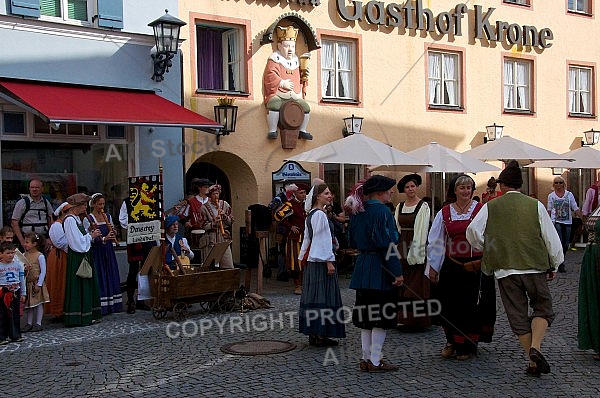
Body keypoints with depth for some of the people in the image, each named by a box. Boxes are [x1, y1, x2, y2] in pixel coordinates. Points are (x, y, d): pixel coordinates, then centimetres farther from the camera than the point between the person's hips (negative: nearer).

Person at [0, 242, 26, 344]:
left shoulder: (18, 265, 5)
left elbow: (22, 280, 9)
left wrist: (23, 294, 9)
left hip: (15, 292, 3)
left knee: (15, 314, 8)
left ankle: (15, 335, 16)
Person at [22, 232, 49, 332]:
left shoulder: (40, 256, -12)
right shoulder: (25, 255, 5)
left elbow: (43, 271, -12)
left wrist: (39, 284, -15)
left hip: (37, 283, -6)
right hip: (28, 283, 6)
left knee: (38, 303, 3)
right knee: (28, 304, 10)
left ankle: (38, 323, 10)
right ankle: (29, 323, 18)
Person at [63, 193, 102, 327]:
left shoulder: (77, 218, 15)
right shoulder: (70, 220, -15)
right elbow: (78, 241, -20)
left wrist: (91, 234, 4)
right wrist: (91, 235, -9)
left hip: (84, 255, 10)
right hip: (77, 257, -10)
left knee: (88, 285, 12)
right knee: (79, 286, -5)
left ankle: (89, 315, 18)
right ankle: (79, 317, 2)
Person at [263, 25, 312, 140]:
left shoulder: (295, 60, 18)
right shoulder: (275, 58, -2)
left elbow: (299, 78, 29)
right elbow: (270, 75, -15)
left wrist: (299, 91, 15)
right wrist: (282, 83, -20)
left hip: (295, 97, 6)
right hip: (277, 95, -6)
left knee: (306, 107, -11)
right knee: (274, 106, -35)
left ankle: (302, 130, 7)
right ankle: (272, 130, -21)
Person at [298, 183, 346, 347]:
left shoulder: (311, 214, 15)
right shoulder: (320, 215, -15)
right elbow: (322, 239, -18)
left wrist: (304, 256, 23)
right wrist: (329, 262, -18)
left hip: (312, 261, 10)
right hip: (322, 260, -10)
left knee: (313, 295, 11)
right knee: (323, 296, -6)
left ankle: (313, 333, 16)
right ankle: (320, 335, -3)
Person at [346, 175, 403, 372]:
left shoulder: (358, 211, 9)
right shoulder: (382, 211, -15)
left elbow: (353, 241, 16)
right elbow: (387, 243, -19)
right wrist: (397, 272, -16)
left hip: (362, 266, 8)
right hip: (380, 269, -8)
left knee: (366, 315, 13)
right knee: (381, 315, 1)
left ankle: (366, 358, 19)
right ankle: (375, 361, 5)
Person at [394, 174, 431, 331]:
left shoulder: (423, 206, -6)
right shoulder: (400, 207, 12)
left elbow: (421, 230, -11)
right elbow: (397, 229, 14)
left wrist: (415, 253, -15)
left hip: (416, 247, -6)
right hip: (402, 246, 6)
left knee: (415, 286, -3)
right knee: (402, 284, 8)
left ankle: (416, 321, 2)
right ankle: (403, 319, 15)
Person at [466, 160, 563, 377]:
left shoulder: (491, 207, 2)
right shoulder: (535, 205, 2)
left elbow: (473, 231, -6)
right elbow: (551, 237, 3)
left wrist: (484, 248, 14)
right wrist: (554, 265, 15)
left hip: (505, 269, 0)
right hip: (534, 267, 0)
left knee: (518, 316, 10)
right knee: (542, 308, 15)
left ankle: (533, 361, 11)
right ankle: (535, 348, -7)